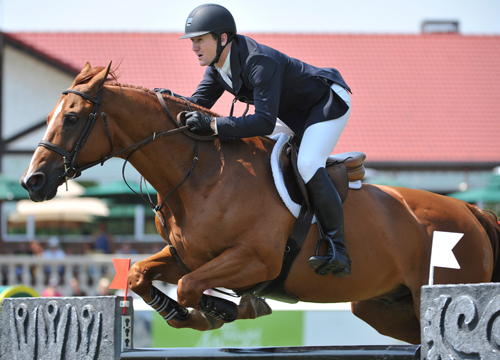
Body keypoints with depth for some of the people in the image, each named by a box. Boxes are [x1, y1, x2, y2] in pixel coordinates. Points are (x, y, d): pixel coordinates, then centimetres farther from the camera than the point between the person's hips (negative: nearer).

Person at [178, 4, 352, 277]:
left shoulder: (260, 62, -36)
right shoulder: (217, 65, -7)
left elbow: (265, 122, -43)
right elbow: (199, 102, 1)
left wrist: (212, 125, -49)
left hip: (328, 102, -10)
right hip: (295, 112, 10)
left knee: (308, 165, -28)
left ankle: (337, 250, -26)